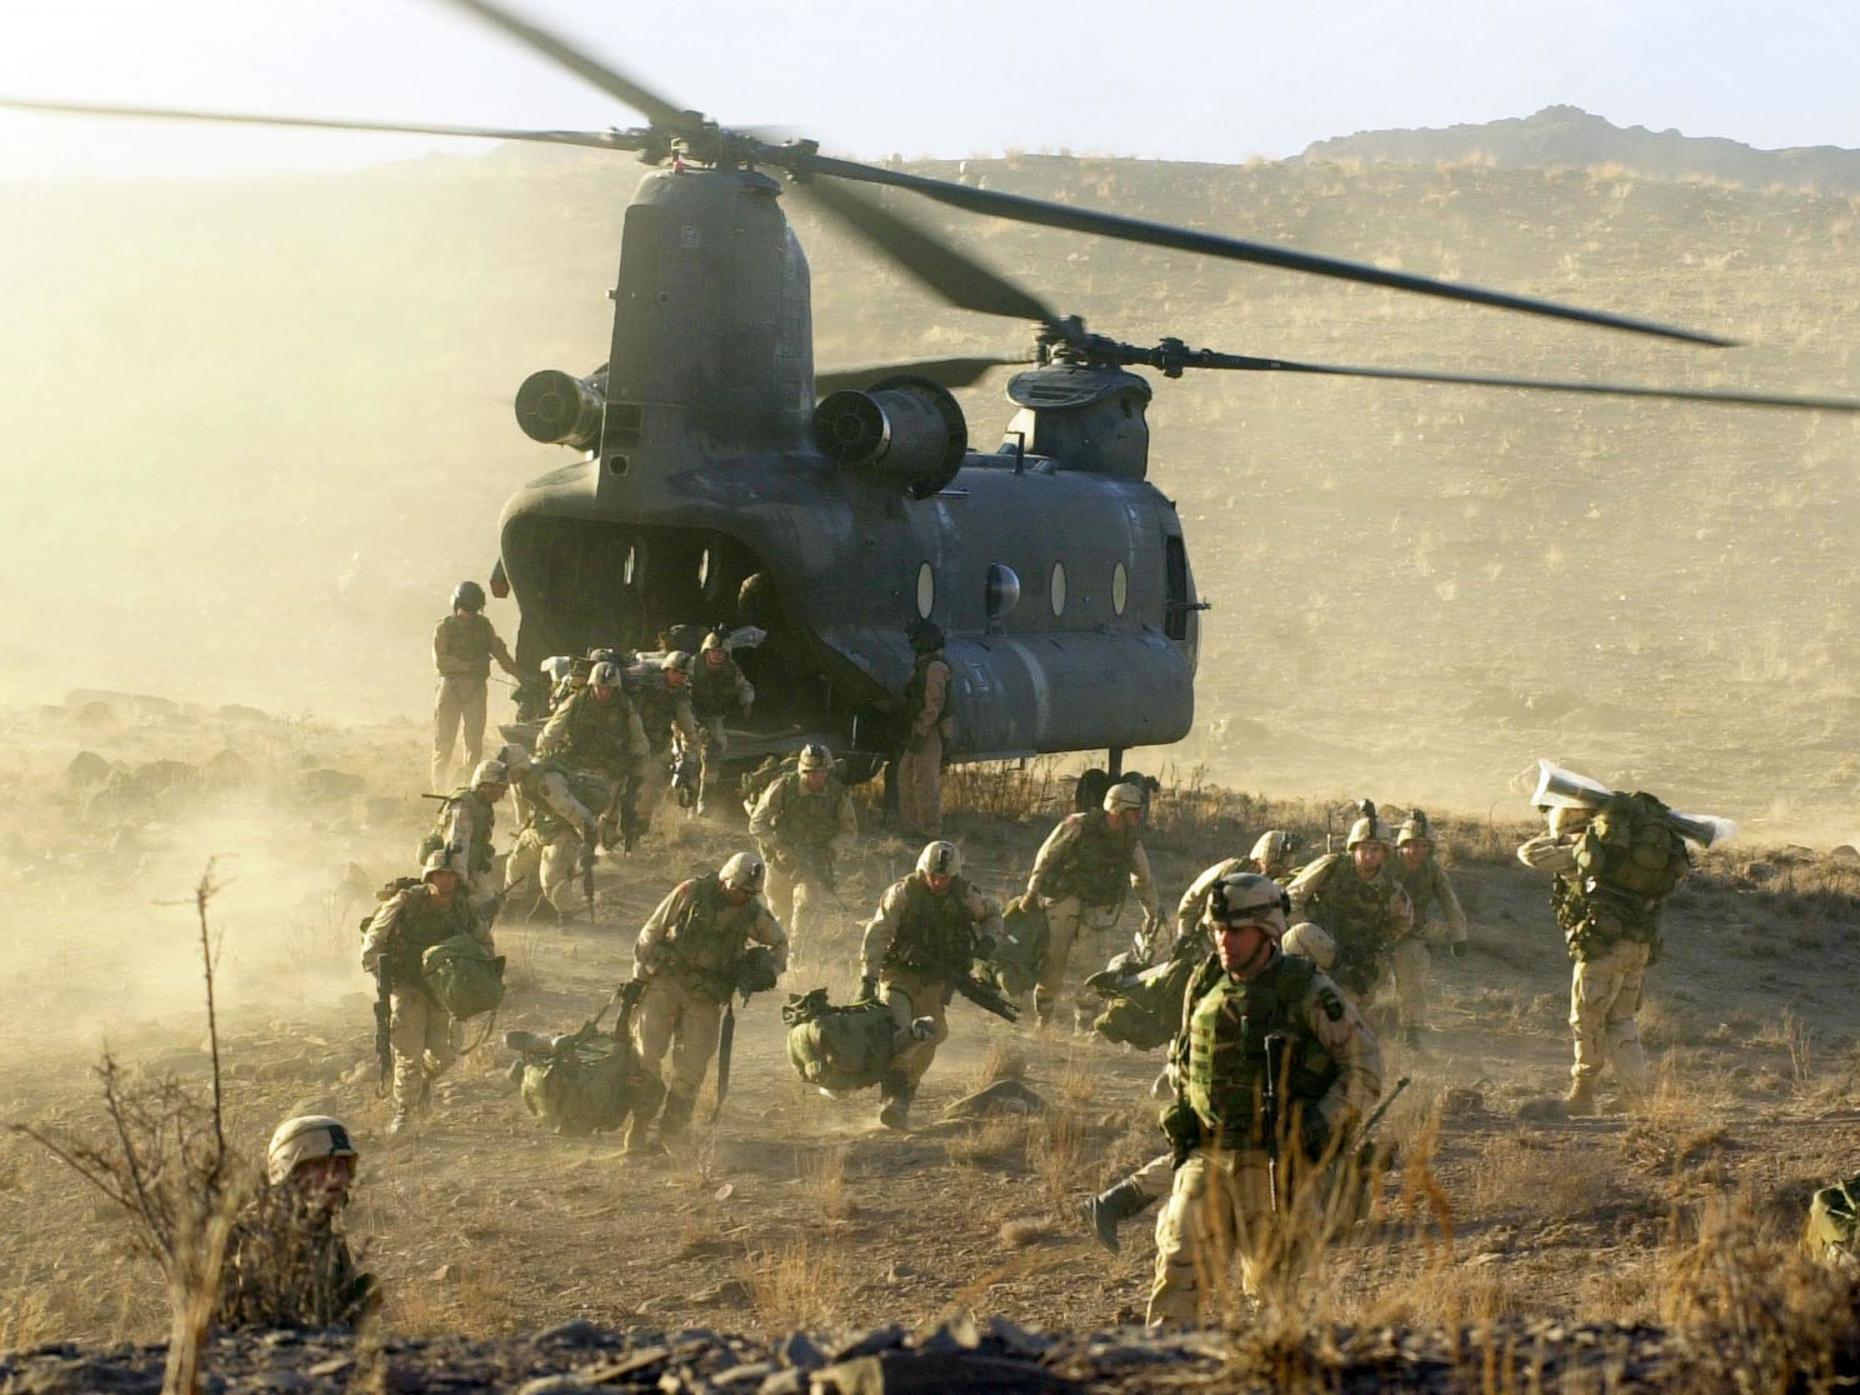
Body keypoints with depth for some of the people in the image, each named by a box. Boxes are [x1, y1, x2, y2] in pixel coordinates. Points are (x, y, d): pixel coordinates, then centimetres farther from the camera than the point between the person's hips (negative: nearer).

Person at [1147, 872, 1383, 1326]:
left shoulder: (1307, 992, -8)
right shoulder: (1205, 987, 8)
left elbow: (1365, 1065, -6)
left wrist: (1324, 1126, -15)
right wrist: (1179, 1116, 10)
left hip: (1276, 1163, -4)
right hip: (1206, 1154, 4)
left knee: (1269, 1281, 3)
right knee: (1179, 1264, -5)